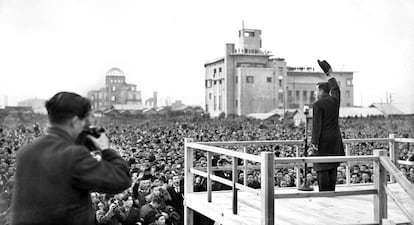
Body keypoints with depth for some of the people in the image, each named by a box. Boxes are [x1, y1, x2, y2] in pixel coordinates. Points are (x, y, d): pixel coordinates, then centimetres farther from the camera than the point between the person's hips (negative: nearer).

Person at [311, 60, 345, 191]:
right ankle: (331, 191, 13)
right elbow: (336, 90, 27)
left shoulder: (318, 104, -13)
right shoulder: (335, 100, 5)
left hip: (323, 139, -7)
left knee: (322, 167, -3)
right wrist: (330, 76, 35)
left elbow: (316, 123, -17)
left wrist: (314, 141, -16)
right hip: (335, 138, 7)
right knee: (332, 167, 10)